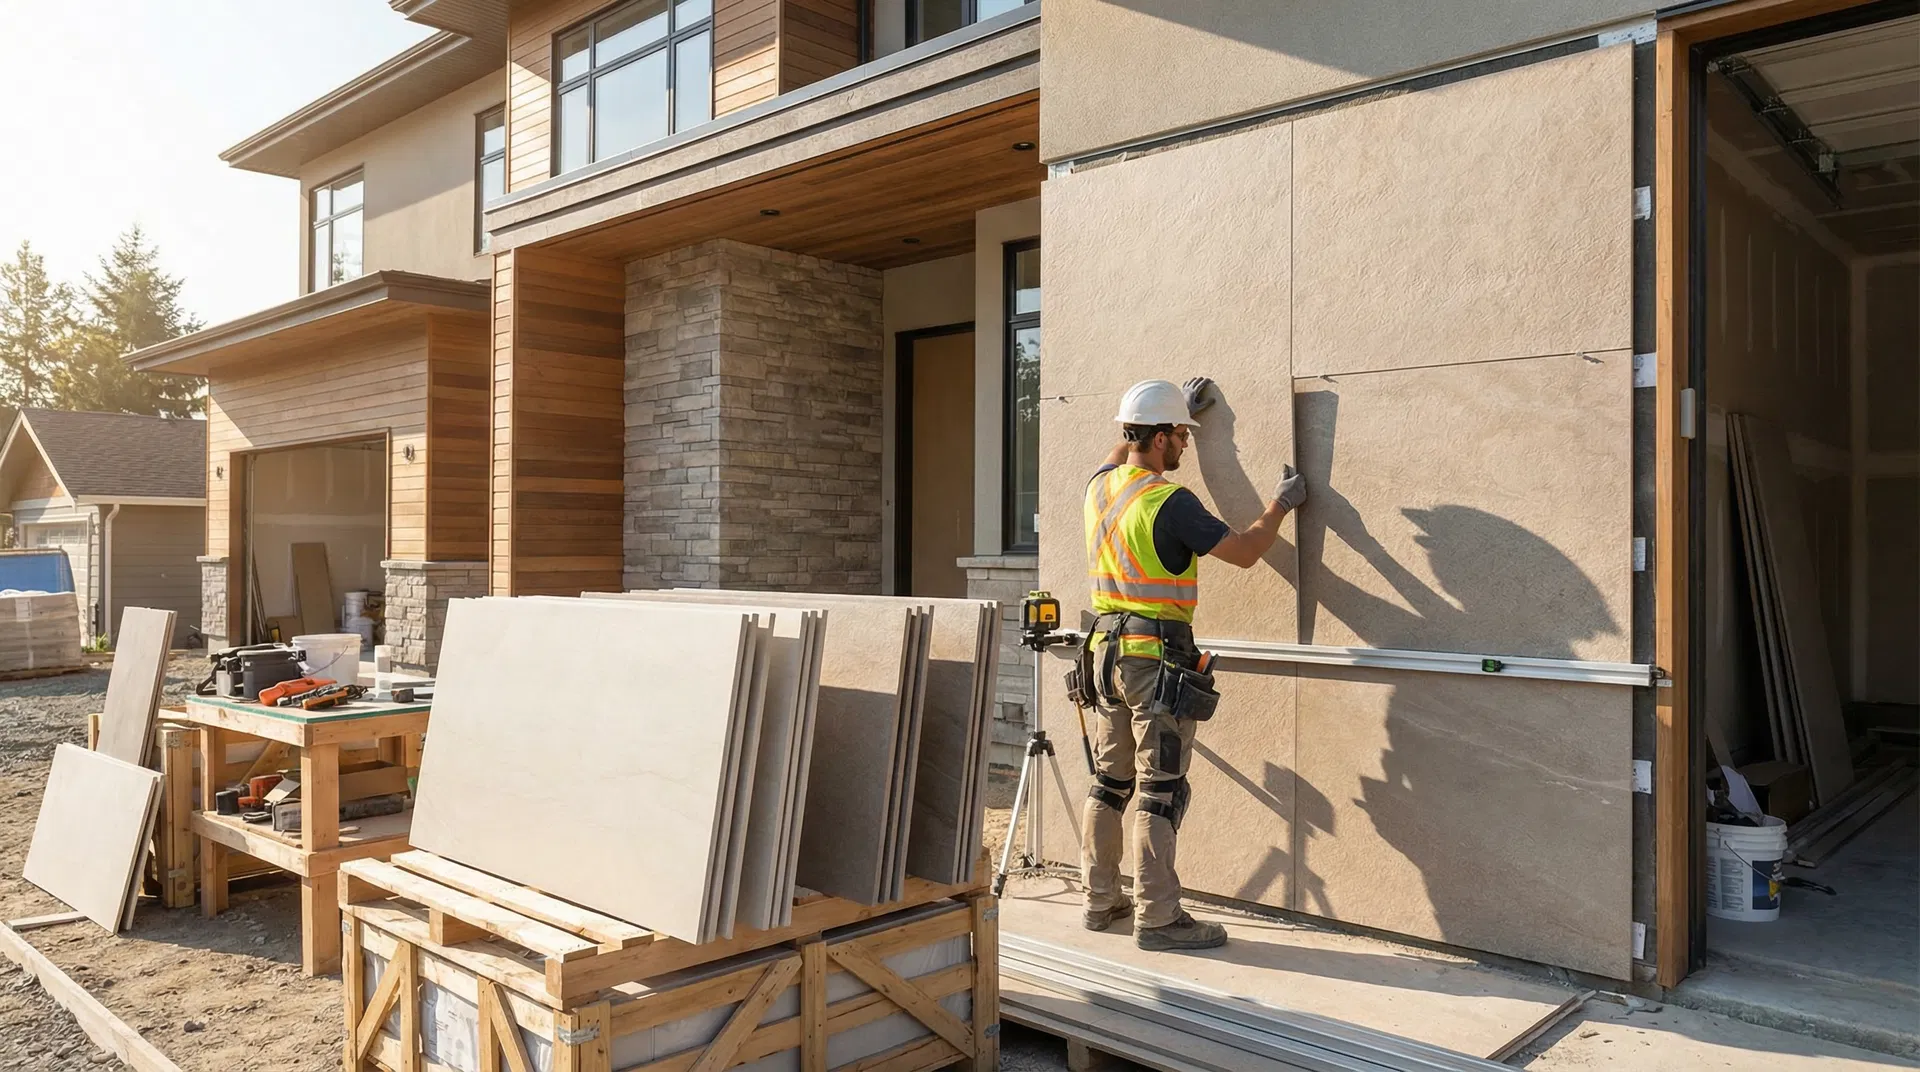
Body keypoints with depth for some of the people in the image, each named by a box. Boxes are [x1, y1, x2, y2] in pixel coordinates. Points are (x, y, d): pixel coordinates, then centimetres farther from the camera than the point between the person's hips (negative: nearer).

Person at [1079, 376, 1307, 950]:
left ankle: (1101, 900, 24)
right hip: (1158, 655, -8)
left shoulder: (1100, 486, 6)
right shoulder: (1169, 502, -17)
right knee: (1160, 790, -3)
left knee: (1111, 781, 15)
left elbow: (1124, 452, 31)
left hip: (1107, 647, 8)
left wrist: (1181, 408, 39)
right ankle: (1157, 918, 2)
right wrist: (1281, 504, 8)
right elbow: (1243, 550, -10)